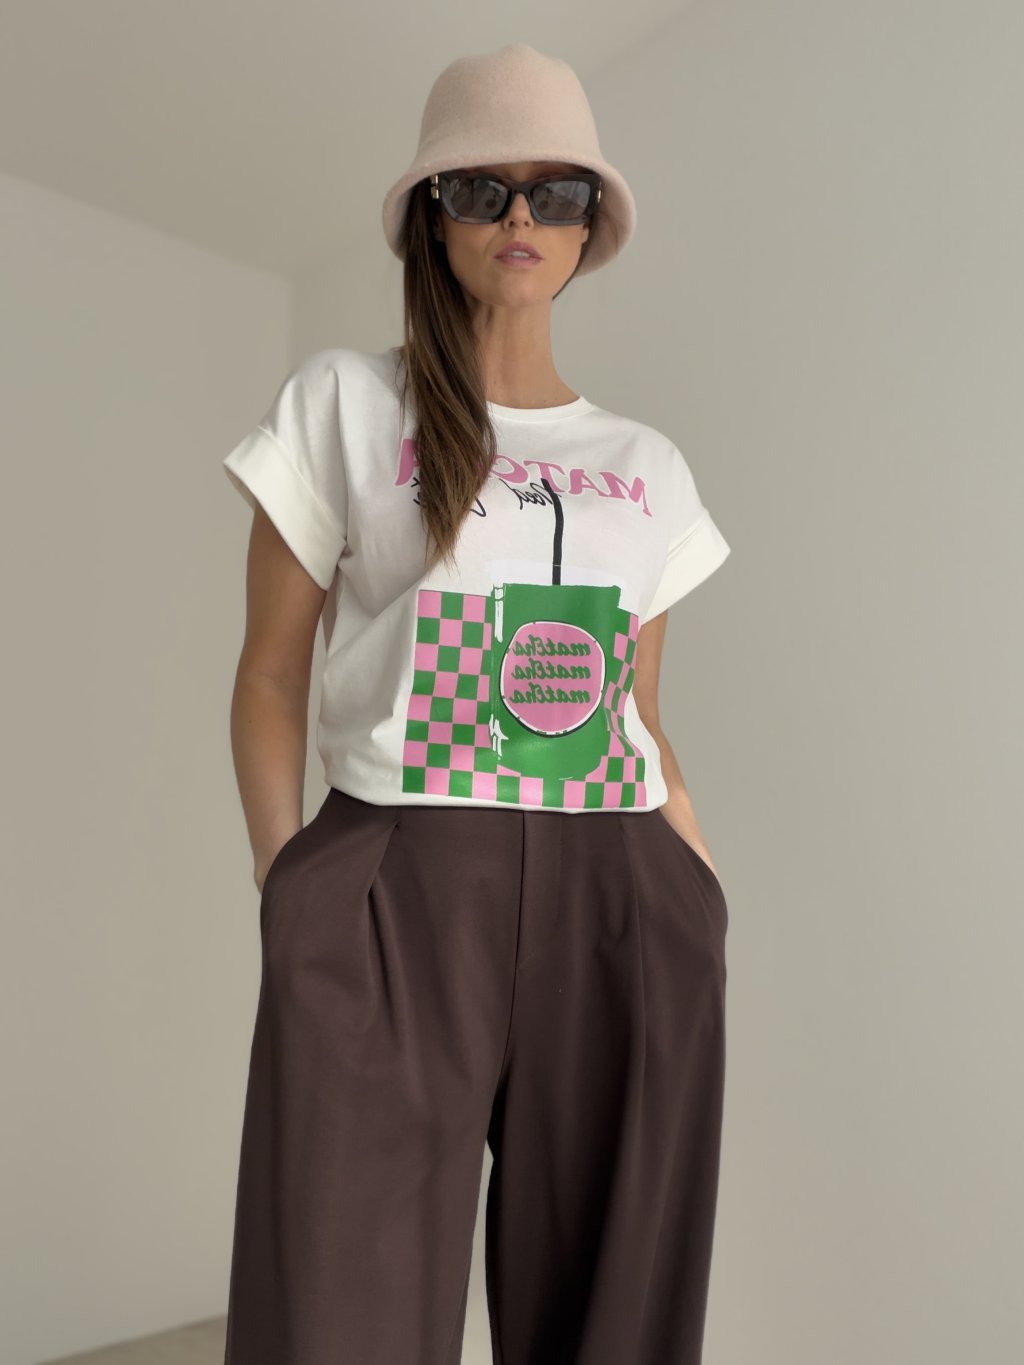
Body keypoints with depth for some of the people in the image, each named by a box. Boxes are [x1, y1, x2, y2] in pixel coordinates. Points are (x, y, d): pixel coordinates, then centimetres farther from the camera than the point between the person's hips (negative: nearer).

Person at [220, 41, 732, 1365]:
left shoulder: (645, 463, 15)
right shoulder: (342, 402, 6)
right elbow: (272, 676, 4)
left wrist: (702, 903, 10)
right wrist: (286, 894, -5)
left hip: (620, 902, 4)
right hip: (393, 892, -3)